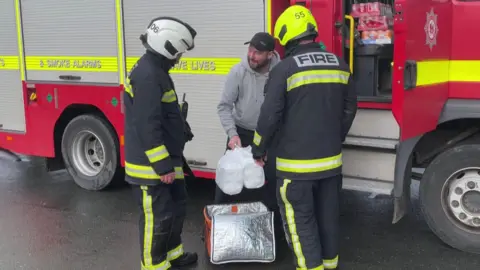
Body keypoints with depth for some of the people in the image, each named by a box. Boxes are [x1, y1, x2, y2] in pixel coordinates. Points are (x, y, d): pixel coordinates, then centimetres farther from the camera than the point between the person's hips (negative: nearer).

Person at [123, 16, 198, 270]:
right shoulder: (147, 74, -22)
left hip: (164, 160, 11)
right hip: (151, 165, -11)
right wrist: (162, 166, -25)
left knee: (176, 207, 21)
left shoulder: (156, 70, 13)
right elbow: (147, 125, -27)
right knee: (157, 217, 0)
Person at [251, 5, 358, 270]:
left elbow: (270, 115, -13)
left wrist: (259, 149, 1)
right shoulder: (339, 65, 4)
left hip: (298, 162, -6)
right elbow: (349, 108, 13)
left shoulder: (285, 68, -13)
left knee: (300, 219, 5)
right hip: (331, 159, 6)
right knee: (328, 214, 18)